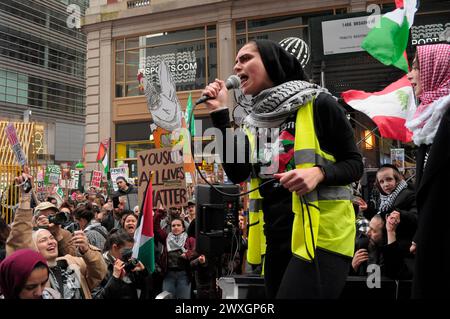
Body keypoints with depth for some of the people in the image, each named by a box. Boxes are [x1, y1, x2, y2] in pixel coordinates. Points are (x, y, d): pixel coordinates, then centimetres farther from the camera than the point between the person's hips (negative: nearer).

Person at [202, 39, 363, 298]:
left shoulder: (318, 104, -6)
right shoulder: (254, 121, 11)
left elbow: (355, 164, -3)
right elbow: (237, 172, -2)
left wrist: (319, 173, -23)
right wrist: (220, 113, -2)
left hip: (321, 236, -6)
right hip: (276, 241, 6)